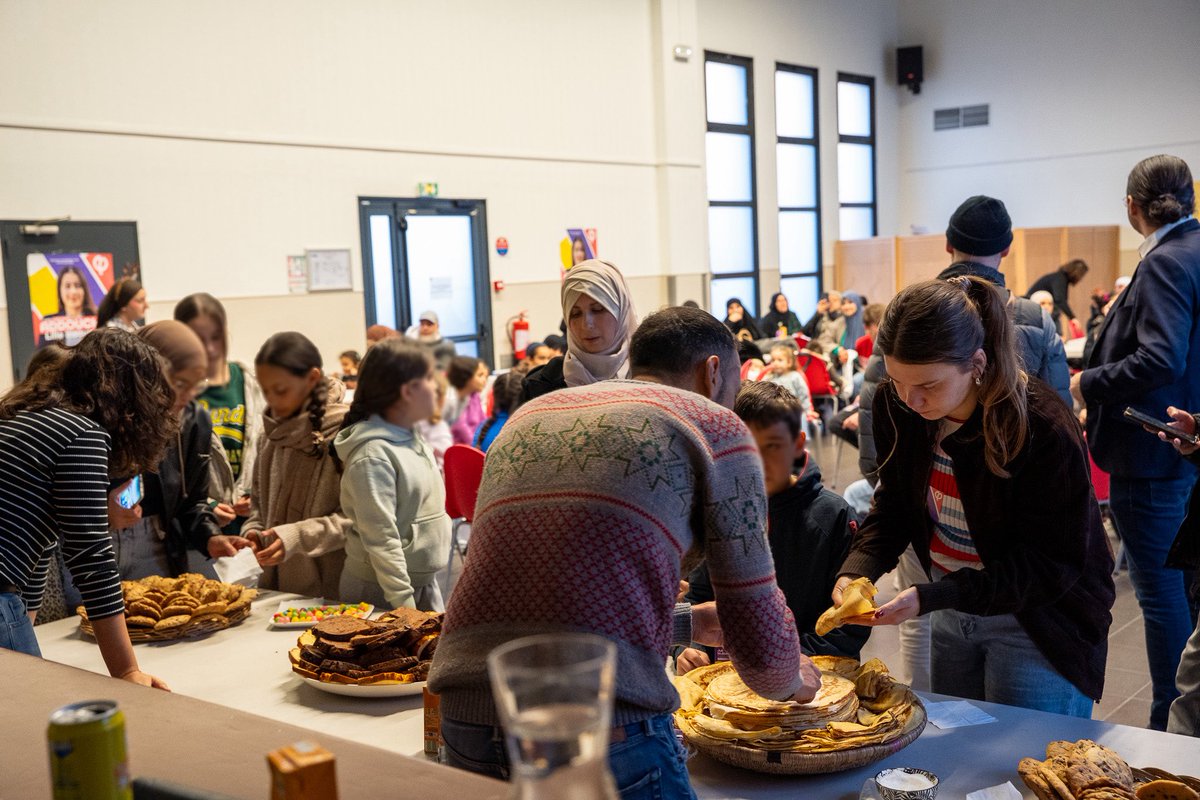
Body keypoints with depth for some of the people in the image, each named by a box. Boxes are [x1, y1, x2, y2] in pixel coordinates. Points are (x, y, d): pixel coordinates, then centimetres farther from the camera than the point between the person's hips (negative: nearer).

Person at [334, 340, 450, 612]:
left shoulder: (413, 439, 7)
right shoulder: (372, 456, -20)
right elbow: (381, 540, -23)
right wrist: (404, 604, -23)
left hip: (424, 582, 8)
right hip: (381, 590, -8)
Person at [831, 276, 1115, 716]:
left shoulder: (1046, 431, -28)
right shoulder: (896, 405, -11)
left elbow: (1050, 568, -23)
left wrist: (929, 597, -32)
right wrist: (856, 570, -19)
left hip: (1038, 625, -6)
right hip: (951, 613, 6)